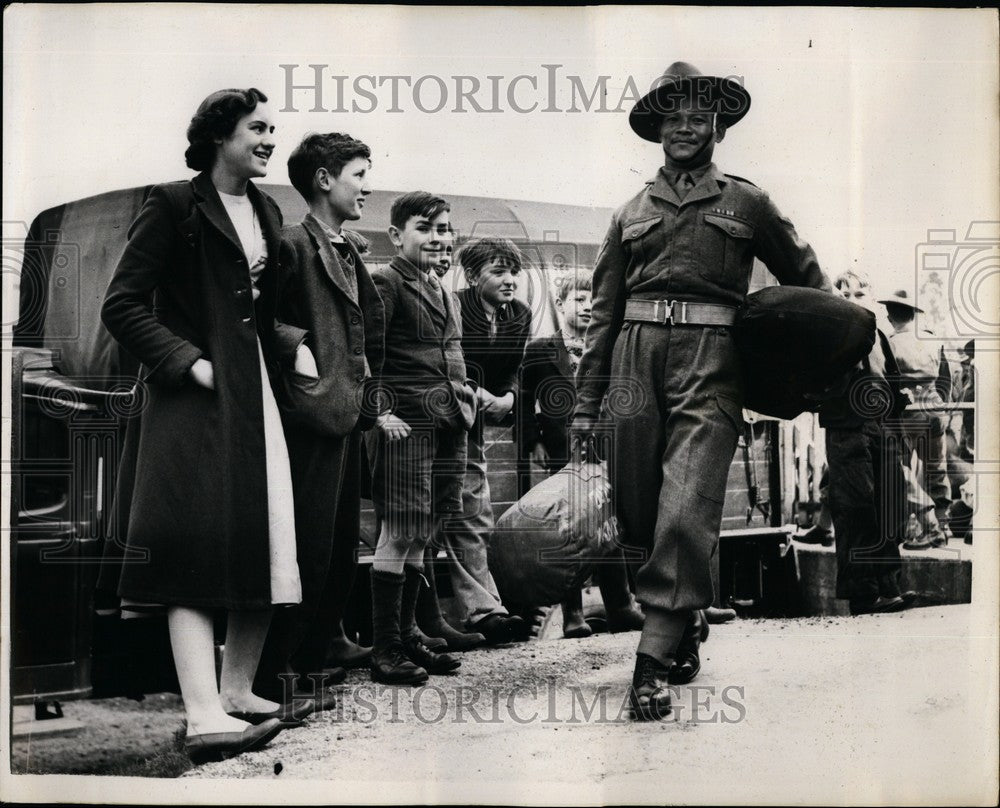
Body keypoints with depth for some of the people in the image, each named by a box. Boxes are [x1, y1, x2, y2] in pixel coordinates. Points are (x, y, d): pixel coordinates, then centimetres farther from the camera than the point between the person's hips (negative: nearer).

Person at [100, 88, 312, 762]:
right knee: (202, 548, -12)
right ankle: (204, 716, -15)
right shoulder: (173, 205, -5)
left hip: (257, 392, 8)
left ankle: (238, 691, 19)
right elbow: (122, 306, -8)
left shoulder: (266, 212, 17)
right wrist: (189, 361, -16)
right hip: (195, 398, -7)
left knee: (266, 547, 6)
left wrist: (292, 345, 8)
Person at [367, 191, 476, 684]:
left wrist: (464, 404, 18)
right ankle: (385, 650, 2)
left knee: (419, 537, 13)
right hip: (405, 426, -8)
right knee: (397, 536, -5)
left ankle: (406, 638, 22)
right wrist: (381, 412, -18)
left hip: (447, 426, 8)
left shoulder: (443, 293, 21)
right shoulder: (386, 283, -5)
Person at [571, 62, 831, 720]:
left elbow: (806, 277, 21)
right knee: (637, 510, 5)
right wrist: (587, 402, 13)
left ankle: (656, 658, -9)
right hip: (636, 354, 3)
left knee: (686, 510, -14)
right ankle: (688, 616, 29)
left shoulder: (746, 202, 14)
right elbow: (604, 312, 17)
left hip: (709, 359, -3)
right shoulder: (632, 212, 19)